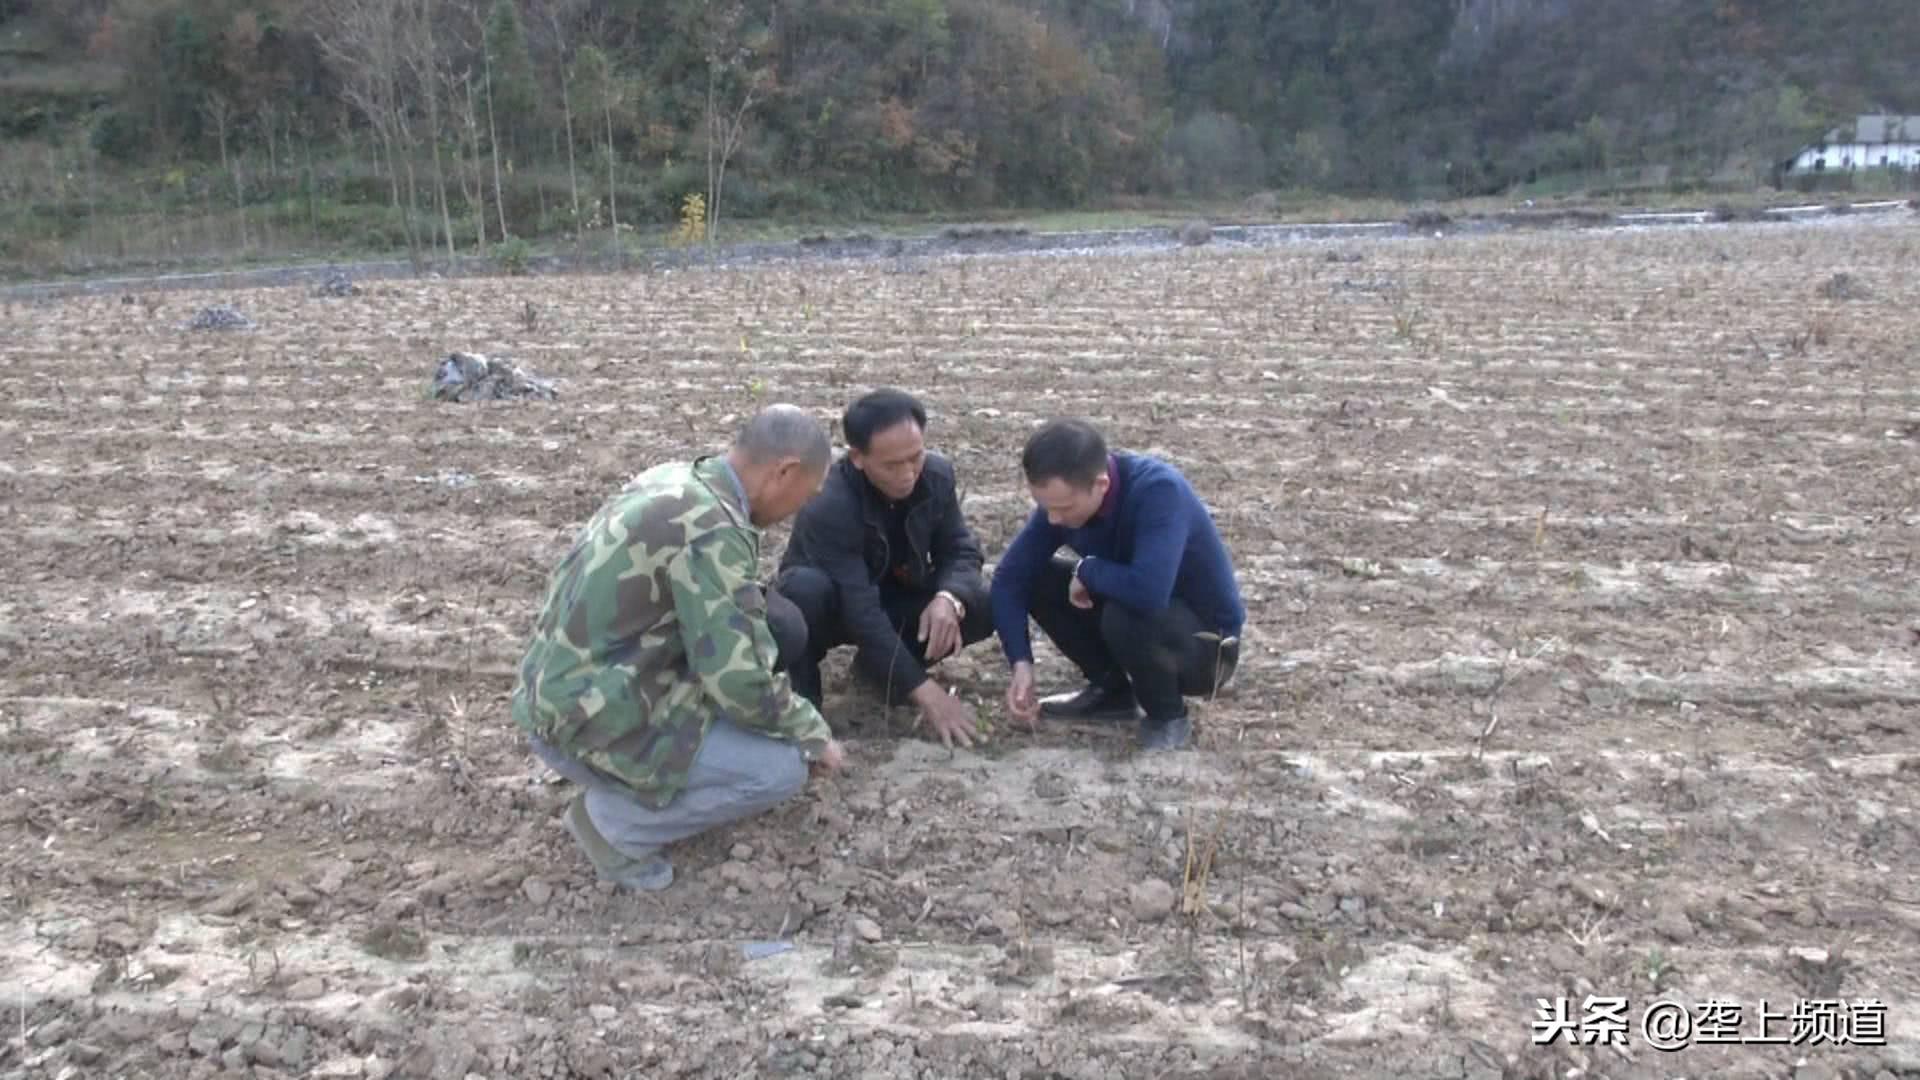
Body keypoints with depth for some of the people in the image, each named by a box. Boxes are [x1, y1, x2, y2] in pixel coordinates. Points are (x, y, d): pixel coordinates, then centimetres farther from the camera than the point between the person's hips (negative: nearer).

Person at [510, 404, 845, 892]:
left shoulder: (673, 478, 4)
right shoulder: (714, 532, -24)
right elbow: (741, 685, -21)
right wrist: (814, 735, -5)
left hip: (562, 688, 9)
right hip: (583, 726, -9)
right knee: (783, 768, -9)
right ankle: (612, 818, 2)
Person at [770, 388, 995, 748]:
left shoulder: (937, 475, -17)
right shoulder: (828, 505, -35)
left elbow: (960, 549, -8)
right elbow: (861, 611, -37)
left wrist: (948, 598, -33)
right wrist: (925, 691, -39)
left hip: (895, 599, 5)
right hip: (837, 607, -5)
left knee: (981, 607, -21)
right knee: (807, 590, -40)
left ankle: (877, 664, 4)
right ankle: (801, 689, -13)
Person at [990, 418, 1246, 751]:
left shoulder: (1158, 491, -33)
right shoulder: (1063, 499, -13)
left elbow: (1148, 593, -46)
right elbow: (1010, 576, -9)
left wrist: (1087, 570, -27)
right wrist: (1021, 663, -20)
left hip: (1206, 642, -6)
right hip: (1146, 614, 6)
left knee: (1126, 616, -36)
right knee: (1037, 580, -8)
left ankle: (1168, 717, -6)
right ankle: (1112, 690, 8)